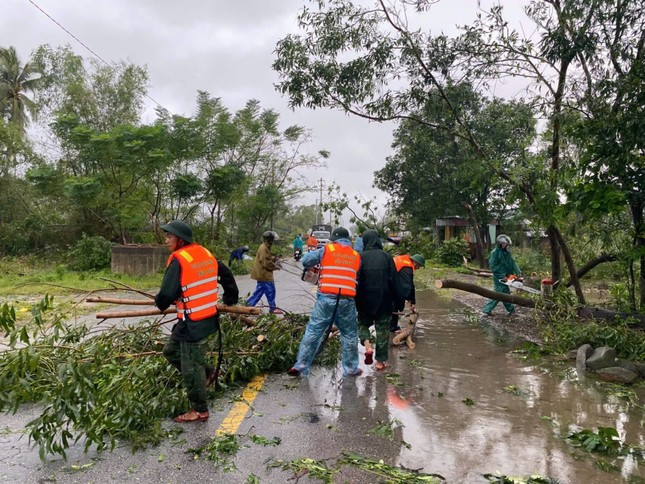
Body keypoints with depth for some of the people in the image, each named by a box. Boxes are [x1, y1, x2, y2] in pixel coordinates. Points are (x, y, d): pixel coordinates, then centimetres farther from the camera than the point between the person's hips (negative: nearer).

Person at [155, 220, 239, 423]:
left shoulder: (178, 260, -18)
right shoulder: (206, 254, 6)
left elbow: (167, 294, -19)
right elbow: (226, 274, 16)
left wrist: (160, 302, 5)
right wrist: (230, 298, 30)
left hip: (193, 323, -9)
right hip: (209, 317, 9)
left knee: (191, 367, 6)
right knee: (171, 351, 23)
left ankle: (200, 411, 19)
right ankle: (207, 372, 28)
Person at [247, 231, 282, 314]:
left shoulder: (265, 247, 13)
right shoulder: (264, 248, -20)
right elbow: (266, 263, -23)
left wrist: (274, 259, 4)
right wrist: (275, 267, -12)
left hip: (262, 274, 11)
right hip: (264, 274, -11)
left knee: (260, 290, 15)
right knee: (270, 290, -3)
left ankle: (249, 304, 18)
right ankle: (273, 308, 6)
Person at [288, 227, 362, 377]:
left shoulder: (326, 249, 4)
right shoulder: (356, 256, 11)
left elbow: (305, 261, 8)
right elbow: (358, 276, 14)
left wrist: (320, 262, 26)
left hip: (326, 297, -1)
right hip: (347, 300, 2)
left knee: (313, 331, 5)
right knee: (349, 334, 15)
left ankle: (301, 366, 7)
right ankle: (351, 368, 21)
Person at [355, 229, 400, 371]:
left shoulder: (361, 257, -7)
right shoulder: (387, 256, -4)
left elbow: (356, 280, -6)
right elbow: (394, 280, -2)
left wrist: (355, 300, 4)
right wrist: (395, 300, 6)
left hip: (365, 300, -1)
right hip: (384, 300, 1)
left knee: (363, 323, 20)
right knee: (382, 329, 11)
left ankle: (367, 345, -6)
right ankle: (380, 361, 14)